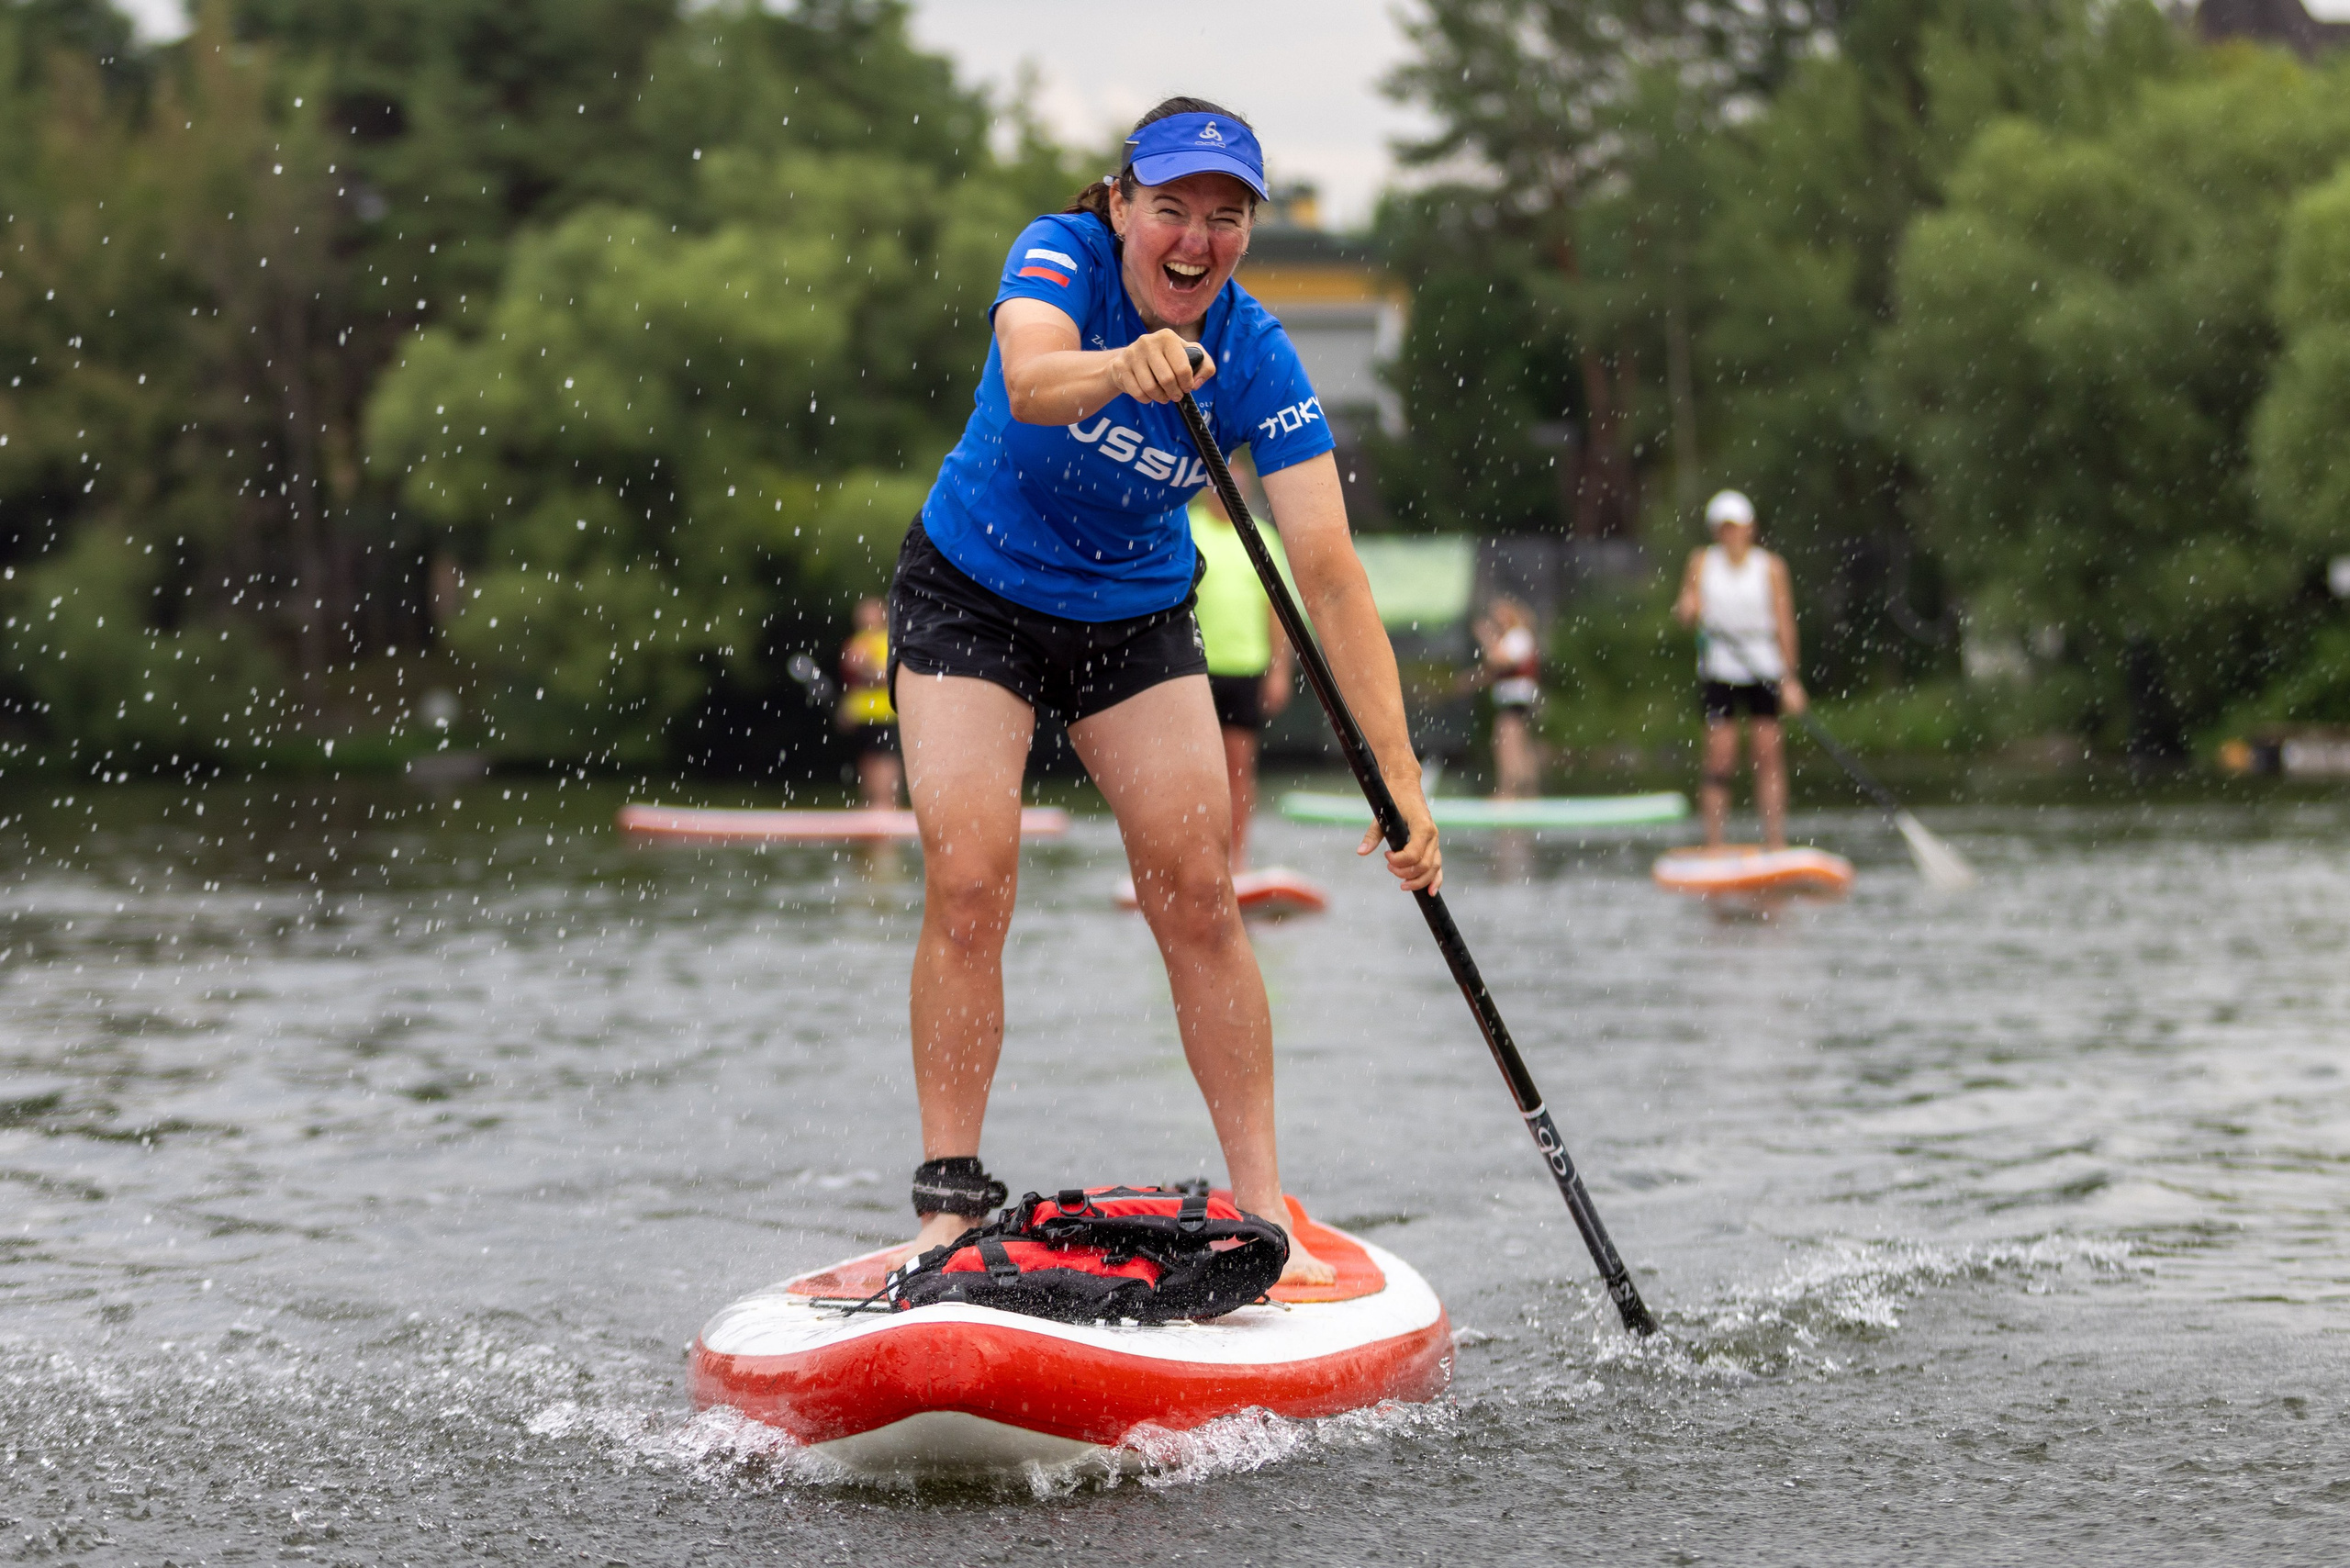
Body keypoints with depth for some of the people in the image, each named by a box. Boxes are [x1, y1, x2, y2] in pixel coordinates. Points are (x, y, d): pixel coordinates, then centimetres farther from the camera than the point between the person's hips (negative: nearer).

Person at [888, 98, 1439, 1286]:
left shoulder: (1254, 358, -19)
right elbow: (1028, 383, -46)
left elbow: (1331, 576, -24)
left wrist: (1399, 773, -34)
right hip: (970, 596, -2)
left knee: (1198, 896, -7)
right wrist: (1121, 368, -69)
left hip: (1136, 620, 2)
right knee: (968, 885, -15)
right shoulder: (1060, 255, -22)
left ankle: (1263, 1211, -2)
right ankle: (949, 1204, -8)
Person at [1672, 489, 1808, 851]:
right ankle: (1714, 846, -4)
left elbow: (1783, 623, -2)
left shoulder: (1770, 567, 1)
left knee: (1769, 753, -3)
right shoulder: (1702, 562, 6)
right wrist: (1686, 610, -21)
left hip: (1763, 669, 0)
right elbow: (1686, 610, 4)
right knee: (1719, 759, -6)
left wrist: (1790, 679, -7)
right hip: (1718, 668, 0)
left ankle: (1775, 842, -1)